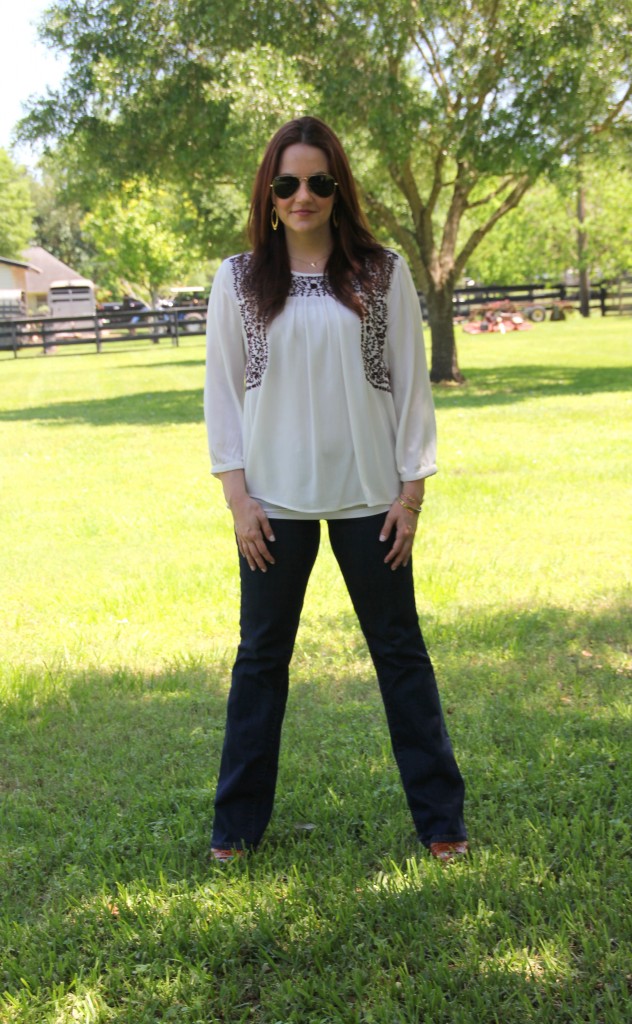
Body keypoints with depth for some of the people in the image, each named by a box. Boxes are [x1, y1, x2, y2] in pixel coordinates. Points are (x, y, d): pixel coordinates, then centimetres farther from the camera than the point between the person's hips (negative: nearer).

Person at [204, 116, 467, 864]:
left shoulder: (384, 274, 0)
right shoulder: (239, 281, 1)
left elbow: (410, 382, 1)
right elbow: (222, 388, 2)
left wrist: (412, 490, -3)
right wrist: (236, 493, -5)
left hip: (368, 495, 0)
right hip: (275, 500, 1)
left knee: (400, 649, 8)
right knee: (261, 654, 9)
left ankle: (440, 818, 19)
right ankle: (238, 823, 21)